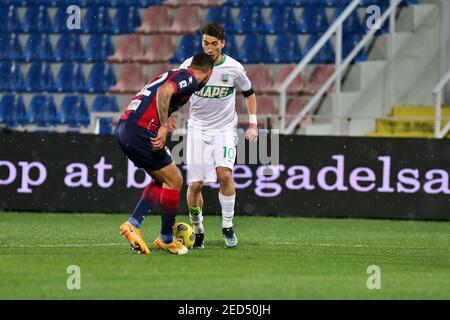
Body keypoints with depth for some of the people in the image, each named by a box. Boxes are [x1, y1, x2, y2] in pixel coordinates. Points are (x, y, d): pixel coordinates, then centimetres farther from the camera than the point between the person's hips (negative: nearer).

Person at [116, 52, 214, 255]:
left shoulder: (175, 74, 23)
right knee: (174, 181, 4)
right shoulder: (188, 79, -5)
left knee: (162, 180, 20)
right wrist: (164, 126, -23)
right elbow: (163, 92, -22)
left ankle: (133, 225, 8)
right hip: (140, 131, -9)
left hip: (123, 128, 9)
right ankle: (166, 240, 13)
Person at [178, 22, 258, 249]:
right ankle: (197, 230, 14)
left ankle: (228, 226, -8)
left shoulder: (234, 68, -5)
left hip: (225, 130, -1)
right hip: (197, 130, 1)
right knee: (195, 184, -7)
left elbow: (249, 94, 12)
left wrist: (253, 124, 5)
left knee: (224, 174, -23)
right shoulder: (190, 65, -6)